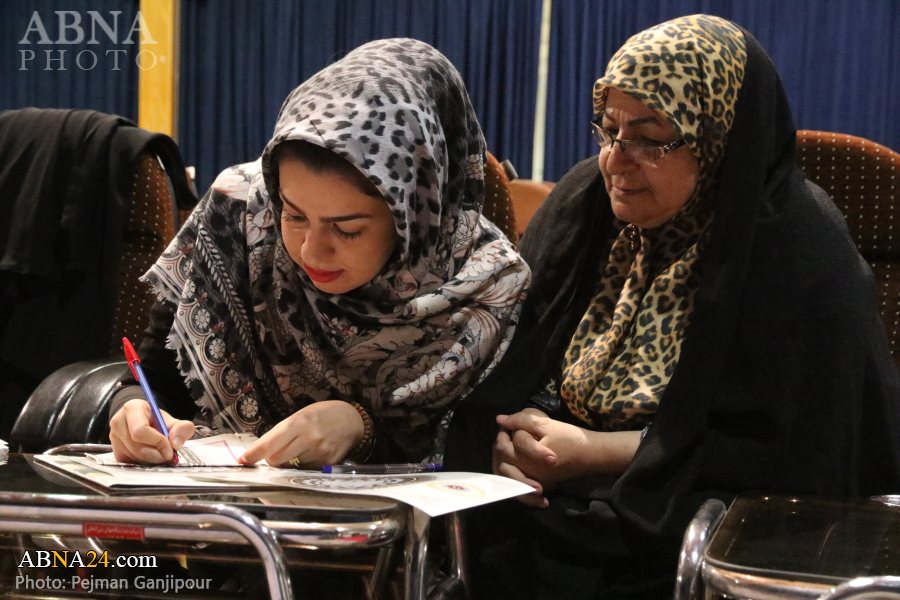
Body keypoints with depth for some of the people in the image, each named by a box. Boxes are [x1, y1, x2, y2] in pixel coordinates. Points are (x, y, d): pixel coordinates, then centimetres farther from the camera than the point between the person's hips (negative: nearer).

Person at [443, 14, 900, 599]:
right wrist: (511, 435, -16)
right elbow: (514, 358, 7)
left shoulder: (800, 256, -14)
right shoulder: (585, 201, 2)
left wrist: (596, 452, -17)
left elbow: (791, 456, -16)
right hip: (556, 505, 5)